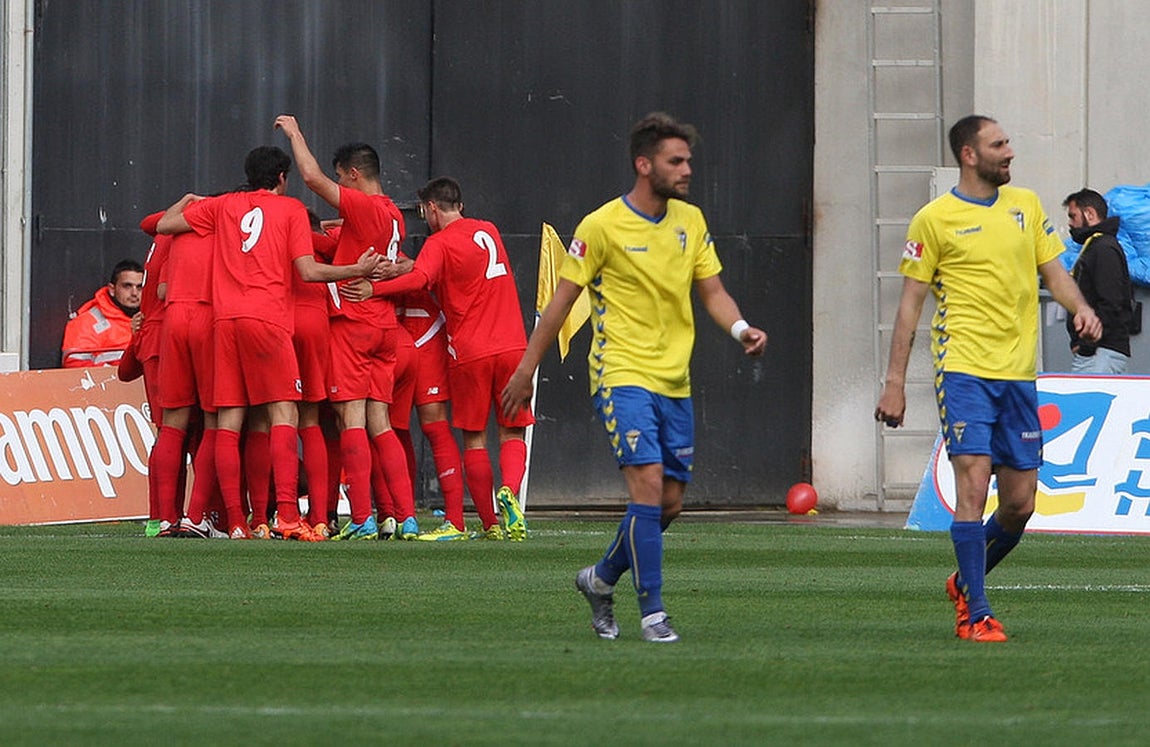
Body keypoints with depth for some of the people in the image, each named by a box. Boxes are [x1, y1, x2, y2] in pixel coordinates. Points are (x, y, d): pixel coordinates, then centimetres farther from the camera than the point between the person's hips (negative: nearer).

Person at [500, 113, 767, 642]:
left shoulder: (691, 221, 8)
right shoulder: (602, 227, -9)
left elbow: (712, 292, 11)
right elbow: (563, 298, -3)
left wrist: (741, 328, -10)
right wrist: (526, 369, 0)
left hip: (675, 381, 6)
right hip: (622, 375, -6)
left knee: (670, 503, 7)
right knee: (649, 486, -18)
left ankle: (601, 579, 29)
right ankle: (652, 612, -11)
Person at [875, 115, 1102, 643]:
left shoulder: (1026, 205, 12)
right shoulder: (935, 219, -2)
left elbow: (1052, 269, 17)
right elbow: (911, 302, 0)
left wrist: (1080, 307, -6)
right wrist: (894, 380, -3)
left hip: (1019, 373, 5)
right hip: (964, 369, -5)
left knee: (1019, 505, 5)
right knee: (973, 486, -15)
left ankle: (965, 583, 30)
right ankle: (975, 615, -9)